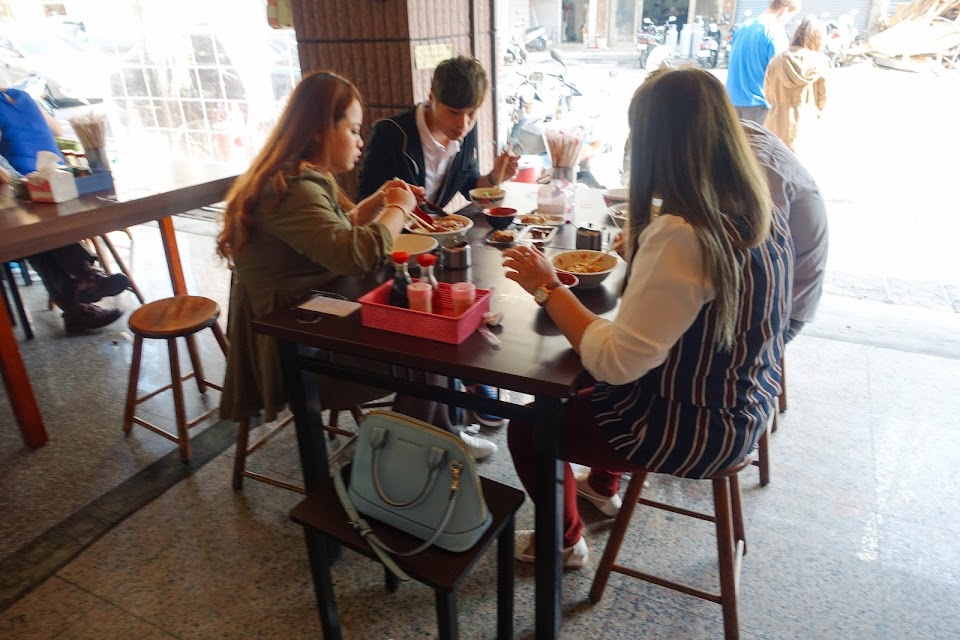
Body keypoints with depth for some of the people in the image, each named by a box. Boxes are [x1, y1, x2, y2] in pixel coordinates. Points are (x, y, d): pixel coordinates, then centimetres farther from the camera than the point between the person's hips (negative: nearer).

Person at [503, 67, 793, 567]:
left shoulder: (680, 236, -33)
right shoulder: (759, 212, -5)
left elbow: (617, 362, -30)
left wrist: (548, 290, -21)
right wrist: (642, 249, 16)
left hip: (694, 430, -9)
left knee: (528, 428, 8)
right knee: (582, 384, 30)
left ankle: (563, 541, 33)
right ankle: (603, 487, 52)